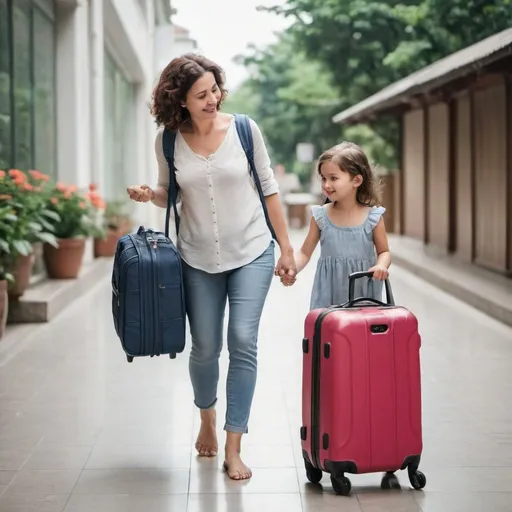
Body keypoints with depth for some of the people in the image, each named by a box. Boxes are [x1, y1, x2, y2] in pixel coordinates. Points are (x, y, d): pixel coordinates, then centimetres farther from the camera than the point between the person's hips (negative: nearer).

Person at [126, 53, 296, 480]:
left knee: (243, 341, -11)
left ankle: (233, 449, -5)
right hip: (198, 259, 1)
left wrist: (287, 249, 1)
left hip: (252, 252, -1)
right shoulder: (168, 140, -4)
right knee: (205, 348, 8)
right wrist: (148, 195, -12)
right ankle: (207, 419, 38)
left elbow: (268, 188, 1)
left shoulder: (243, 129, -7)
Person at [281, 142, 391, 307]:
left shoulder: (373, 217, -4)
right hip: (329, 292, 1)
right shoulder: (320, 216, 0)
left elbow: (384, 252, 6)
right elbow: (305, 253, 5)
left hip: (363, 291, -1)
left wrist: (381, 265, -16)